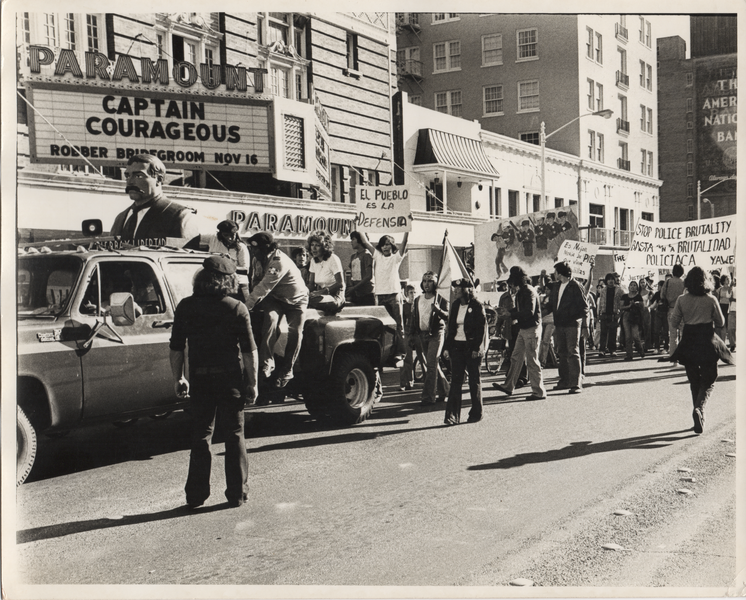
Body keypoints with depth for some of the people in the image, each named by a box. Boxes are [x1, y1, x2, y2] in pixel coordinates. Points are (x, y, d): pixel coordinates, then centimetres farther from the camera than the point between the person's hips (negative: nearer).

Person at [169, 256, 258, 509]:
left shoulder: (185, 307, 0)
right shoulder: (237, 309, -6)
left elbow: (176, 348, 3)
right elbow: (249, 351, -7)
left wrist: (177, 378, 13)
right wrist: (252, 383, -1)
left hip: (200, 379, 2)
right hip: (231, 379, -2)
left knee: (200, 437, 11)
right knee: (234, 436, 8)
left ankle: (196, 495, 12)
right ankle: (237, 493, 13)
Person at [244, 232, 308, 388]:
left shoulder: (279, 262, -32)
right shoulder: (266, 258, -5)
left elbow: (264, 288, -34)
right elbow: (261, 283, 6)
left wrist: (246, 307, -33)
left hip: (296, 299, -5)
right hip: (276, 298, 5)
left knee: (295, 335, -8)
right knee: (270, 319, -24)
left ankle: (286, 371, 9)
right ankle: (266, 364, -29)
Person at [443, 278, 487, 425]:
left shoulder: (477, 306, -6)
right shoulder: (455, 305, 11)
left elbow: (482, 328, -8)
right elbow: (450, 327, 13)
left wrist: (477, 348, -15)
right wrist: (447, 347, 8)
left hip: (471, 347, -5)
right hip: (457, 346, 5)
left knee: (474, 380, 5)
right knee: (455, 380, -2)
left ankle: (477, 413, 17)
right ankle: (452, 415, -3)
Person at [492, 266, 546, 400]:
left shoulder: (529, 292, -17)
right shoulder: (521, 292, 13)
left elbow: (529, 312, -25)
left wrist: (511, 314, -20)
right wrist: (507, 311, 5)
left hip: (532, 329, -10)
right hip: (523, 329, 10)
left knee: (532, 361, -5)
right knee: (516, 358, 14)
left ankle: (539, 392, 2)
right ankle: (509, 387, 22)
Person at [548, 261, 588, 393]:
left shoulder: (575, 286, -7)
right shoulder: (556, 288, 15)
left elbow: (584, 306, -8)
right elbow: (551, 304, 22)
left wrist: (576, 318, -15)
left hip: (572, 324, -7)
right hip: (559, 325, 7)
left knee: (573, 353, -7)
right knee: (561, 353, 9)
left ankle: (576, 384, -6)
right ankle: (564, 381, 17)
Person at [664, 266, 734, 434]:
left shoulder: (681, 300, -5)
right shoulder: (711, 300, -7)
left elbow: (674, 324, -2)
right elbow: (720, 322, 1)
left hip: (688, 343, 2)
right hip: (707, 343, -2)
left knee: (694, 382, 14)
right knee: (708, 381, 7)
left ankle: (699, 419, 17)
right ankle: (699, 408, -19)